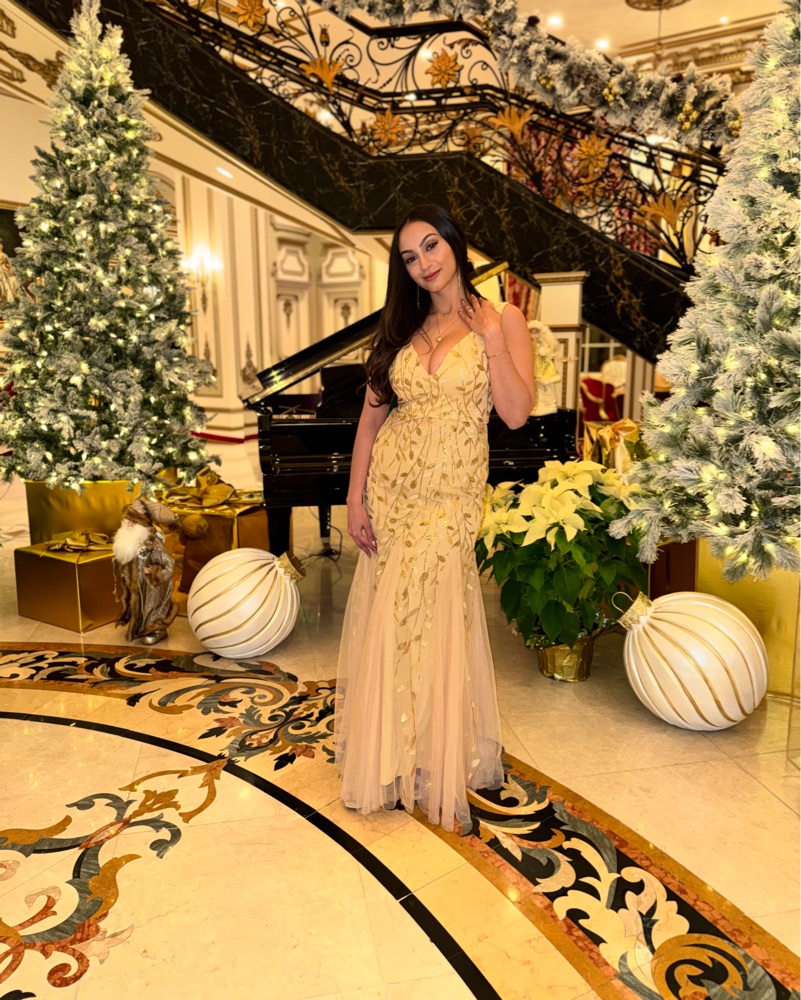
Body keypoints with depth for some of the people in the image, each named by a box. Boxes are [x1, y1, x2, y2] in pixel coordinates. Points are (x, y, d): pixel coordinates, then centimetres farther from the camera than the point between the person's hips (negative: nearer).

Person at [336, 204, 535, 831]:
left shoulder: (502, 320, 0)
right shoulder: (402, 327, 11)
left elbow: (517, 414, -9)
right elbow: (372, 416, 7)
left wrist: (492, 340, -15)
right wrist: (356, 497, 1)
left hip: (450, 495, -4)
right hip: (391, 485, 4)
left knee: (436, 624, -2)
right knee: (387, 623, 8)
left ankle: (438, 772, 19)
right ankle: (392, 759, 29)